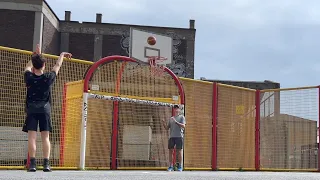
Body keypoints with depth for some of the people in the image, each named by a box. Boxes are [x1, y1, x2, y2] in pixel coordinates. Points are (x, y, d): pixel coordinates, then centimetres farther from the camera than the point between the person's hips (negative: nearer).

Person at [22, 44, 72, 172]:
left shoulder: (29, 77, -4)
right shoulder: (48, 78, -4)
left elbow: (28, 67, 18)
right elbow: (57, 65, 14)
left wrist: (35, 55, 33)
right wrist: (62, 55, 32)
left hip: (31, 109, 0)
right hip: (45, 109, 0)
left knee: (32, 137, -4)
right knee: (45, 137, 0)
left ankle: (32, 164, -11)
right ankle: (46, 164, -7)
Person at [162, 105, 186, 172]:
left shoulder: (181, 117, 7)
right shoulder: (170, 118, 19)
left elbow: (183, 126, -6)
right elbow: (167, 128, 17)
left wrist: (176, 122, -18)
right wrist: (164, 123, -3)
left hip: (179, 136, -4)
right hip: (171, 136, 4)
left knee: (179, 151, -3)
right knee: (170, 151, 1)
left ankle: (180, 166, 3)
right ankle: (171, 166, 6)